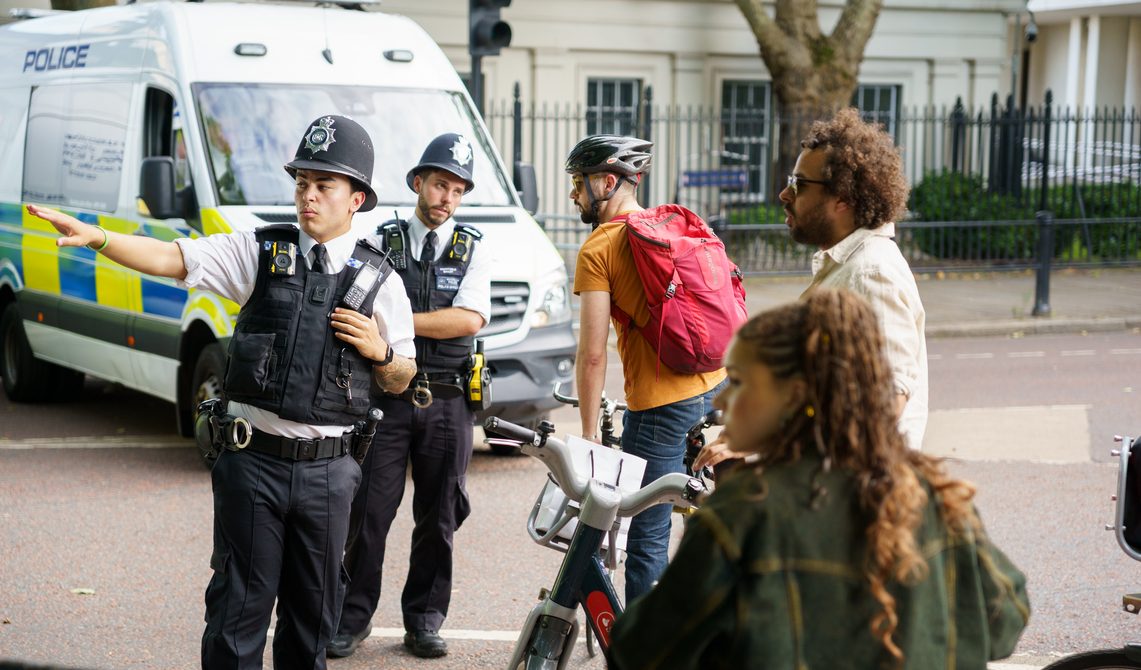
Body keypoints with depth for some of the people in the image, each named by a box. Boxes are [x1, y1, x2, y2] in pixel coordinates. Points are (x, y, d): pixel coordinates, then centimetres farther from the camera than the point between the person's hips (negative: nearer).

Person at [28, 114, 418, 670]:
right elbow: (170, 258, -8)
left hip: (327, 470, 1)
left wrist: (379, 350, -8)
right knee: (239, 603, 3)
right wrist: (95, 237, -22)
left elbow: (399, 382, 14)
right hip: (252, 459, -1)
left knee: (313, 609, 11)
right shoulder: (261, 253, 2)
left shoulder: (379, 281, 5)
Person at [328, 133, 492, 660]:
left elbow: (470, 319, -8)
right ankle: (353, 617, 10)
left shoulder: (474, 251, 8)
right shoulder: (380, 245, 7)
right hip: (386, 397, -1)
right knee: (368, 513, -2)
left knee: (437, 518, 6)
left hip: (446, 404, 1)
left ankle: (424, 620, 17)